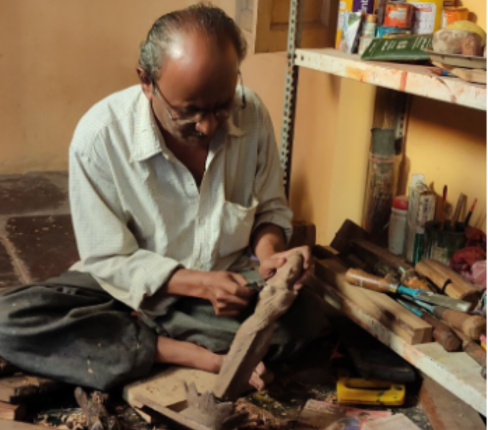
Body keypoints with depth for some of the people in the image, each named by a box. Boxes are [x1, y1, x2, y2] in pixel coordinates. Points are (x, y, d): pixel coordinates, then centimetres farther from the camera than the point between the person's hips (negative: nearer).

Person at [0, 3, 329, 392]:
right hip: (136, 285, -2)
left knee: (308, 314, -27)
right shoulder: (100, 135, -22)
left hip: (228, 282, 2)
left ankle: (136, 329, -15)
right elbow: (108, 259, -14)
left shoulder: (251, 113, -13)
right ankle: (201, 357, -24)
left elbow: (271, 207, 2)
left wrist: (269, 254, -20)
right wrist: (199, 284, -28)